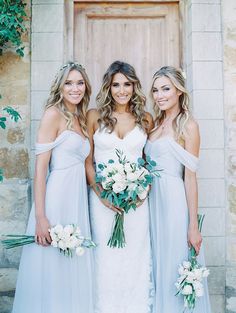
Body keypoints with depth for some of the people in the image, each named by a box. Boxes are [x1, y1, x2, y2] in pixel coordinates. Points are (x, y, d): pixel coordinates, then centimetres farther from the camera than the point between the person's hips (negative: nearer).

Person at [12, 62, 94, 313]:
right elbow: (40, 168, -13)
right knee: (53, 269, 3)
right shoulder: (54, 114, -7)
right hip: (57, 198, -7)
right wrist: (40, 217, -19)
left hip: (78, 198, 8)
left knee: (75, 269, 15)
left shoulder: (80, 118, 15)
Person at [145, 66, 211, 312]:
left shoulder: (187, 125, -7)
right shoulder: (155, 124, 12)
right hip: (151, 200, 6)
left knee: (175, 268, 5)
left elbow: (190, 177, -12)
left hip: (174, 201, -6)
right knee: (157, 266, 16)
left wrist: (193, 226, -14)